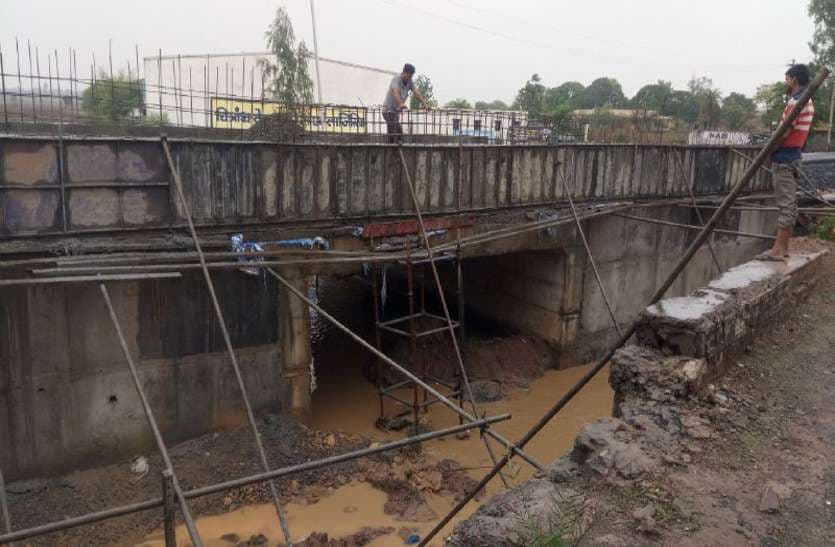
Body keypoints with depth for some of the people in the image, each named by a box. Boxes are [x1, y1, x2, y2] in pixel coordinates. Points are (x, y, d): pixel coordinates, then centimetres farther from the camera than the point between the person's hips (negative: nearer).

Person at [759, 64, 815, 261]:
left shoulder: (796, 101, -14)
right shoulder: (807, 101, 17)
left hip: (784, 158, -10)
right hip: (793, 156, 10)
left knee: (785, 204, -10)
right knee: (790, 203, 9)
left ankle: (778, 250, -10)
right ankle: (783, 247, 14)